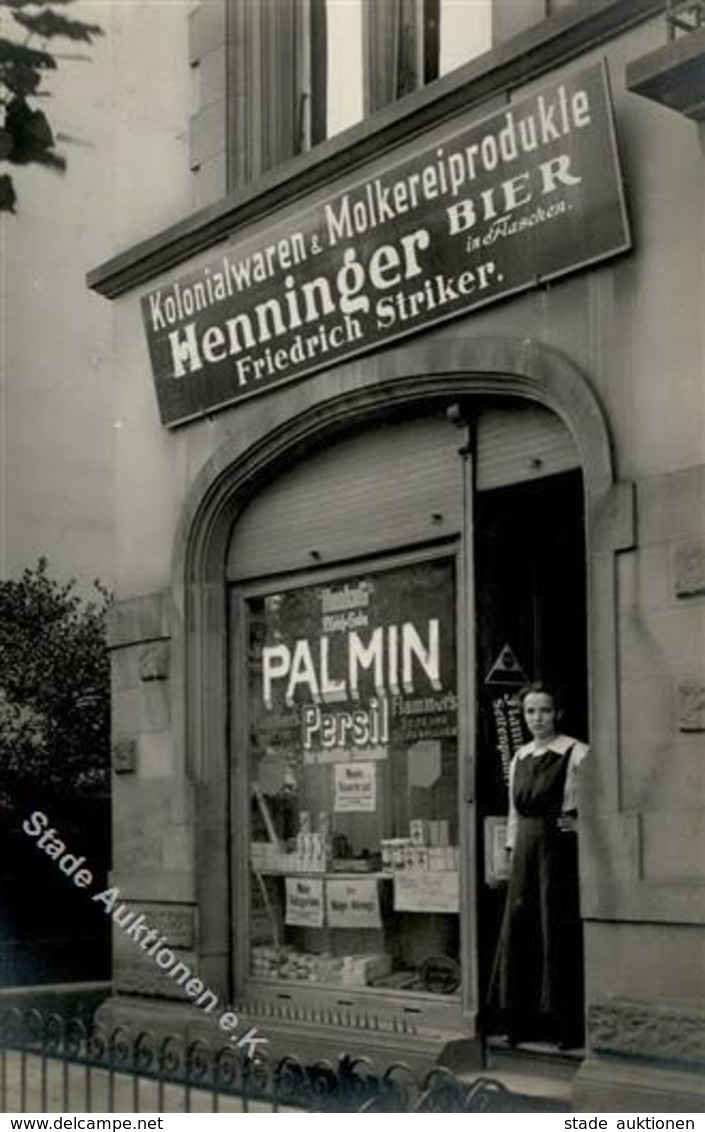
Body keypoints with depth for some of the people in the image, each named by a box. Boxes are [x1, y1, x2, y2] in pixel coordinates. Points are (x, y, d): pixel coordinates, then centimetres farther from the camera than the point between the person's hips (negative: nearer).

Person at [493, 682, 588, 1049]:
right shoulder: (520, 757, 14)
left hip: (560, 848, -6)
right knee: (519, 929, 6)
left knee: (558, 931, -4)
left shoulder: (575, 754, -7)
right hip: (526, 850, 6)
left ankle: (566, 1025, 6)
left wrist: (580, 823, -16)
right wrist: (512, 849, 14)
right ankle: (525, 1021, 16)